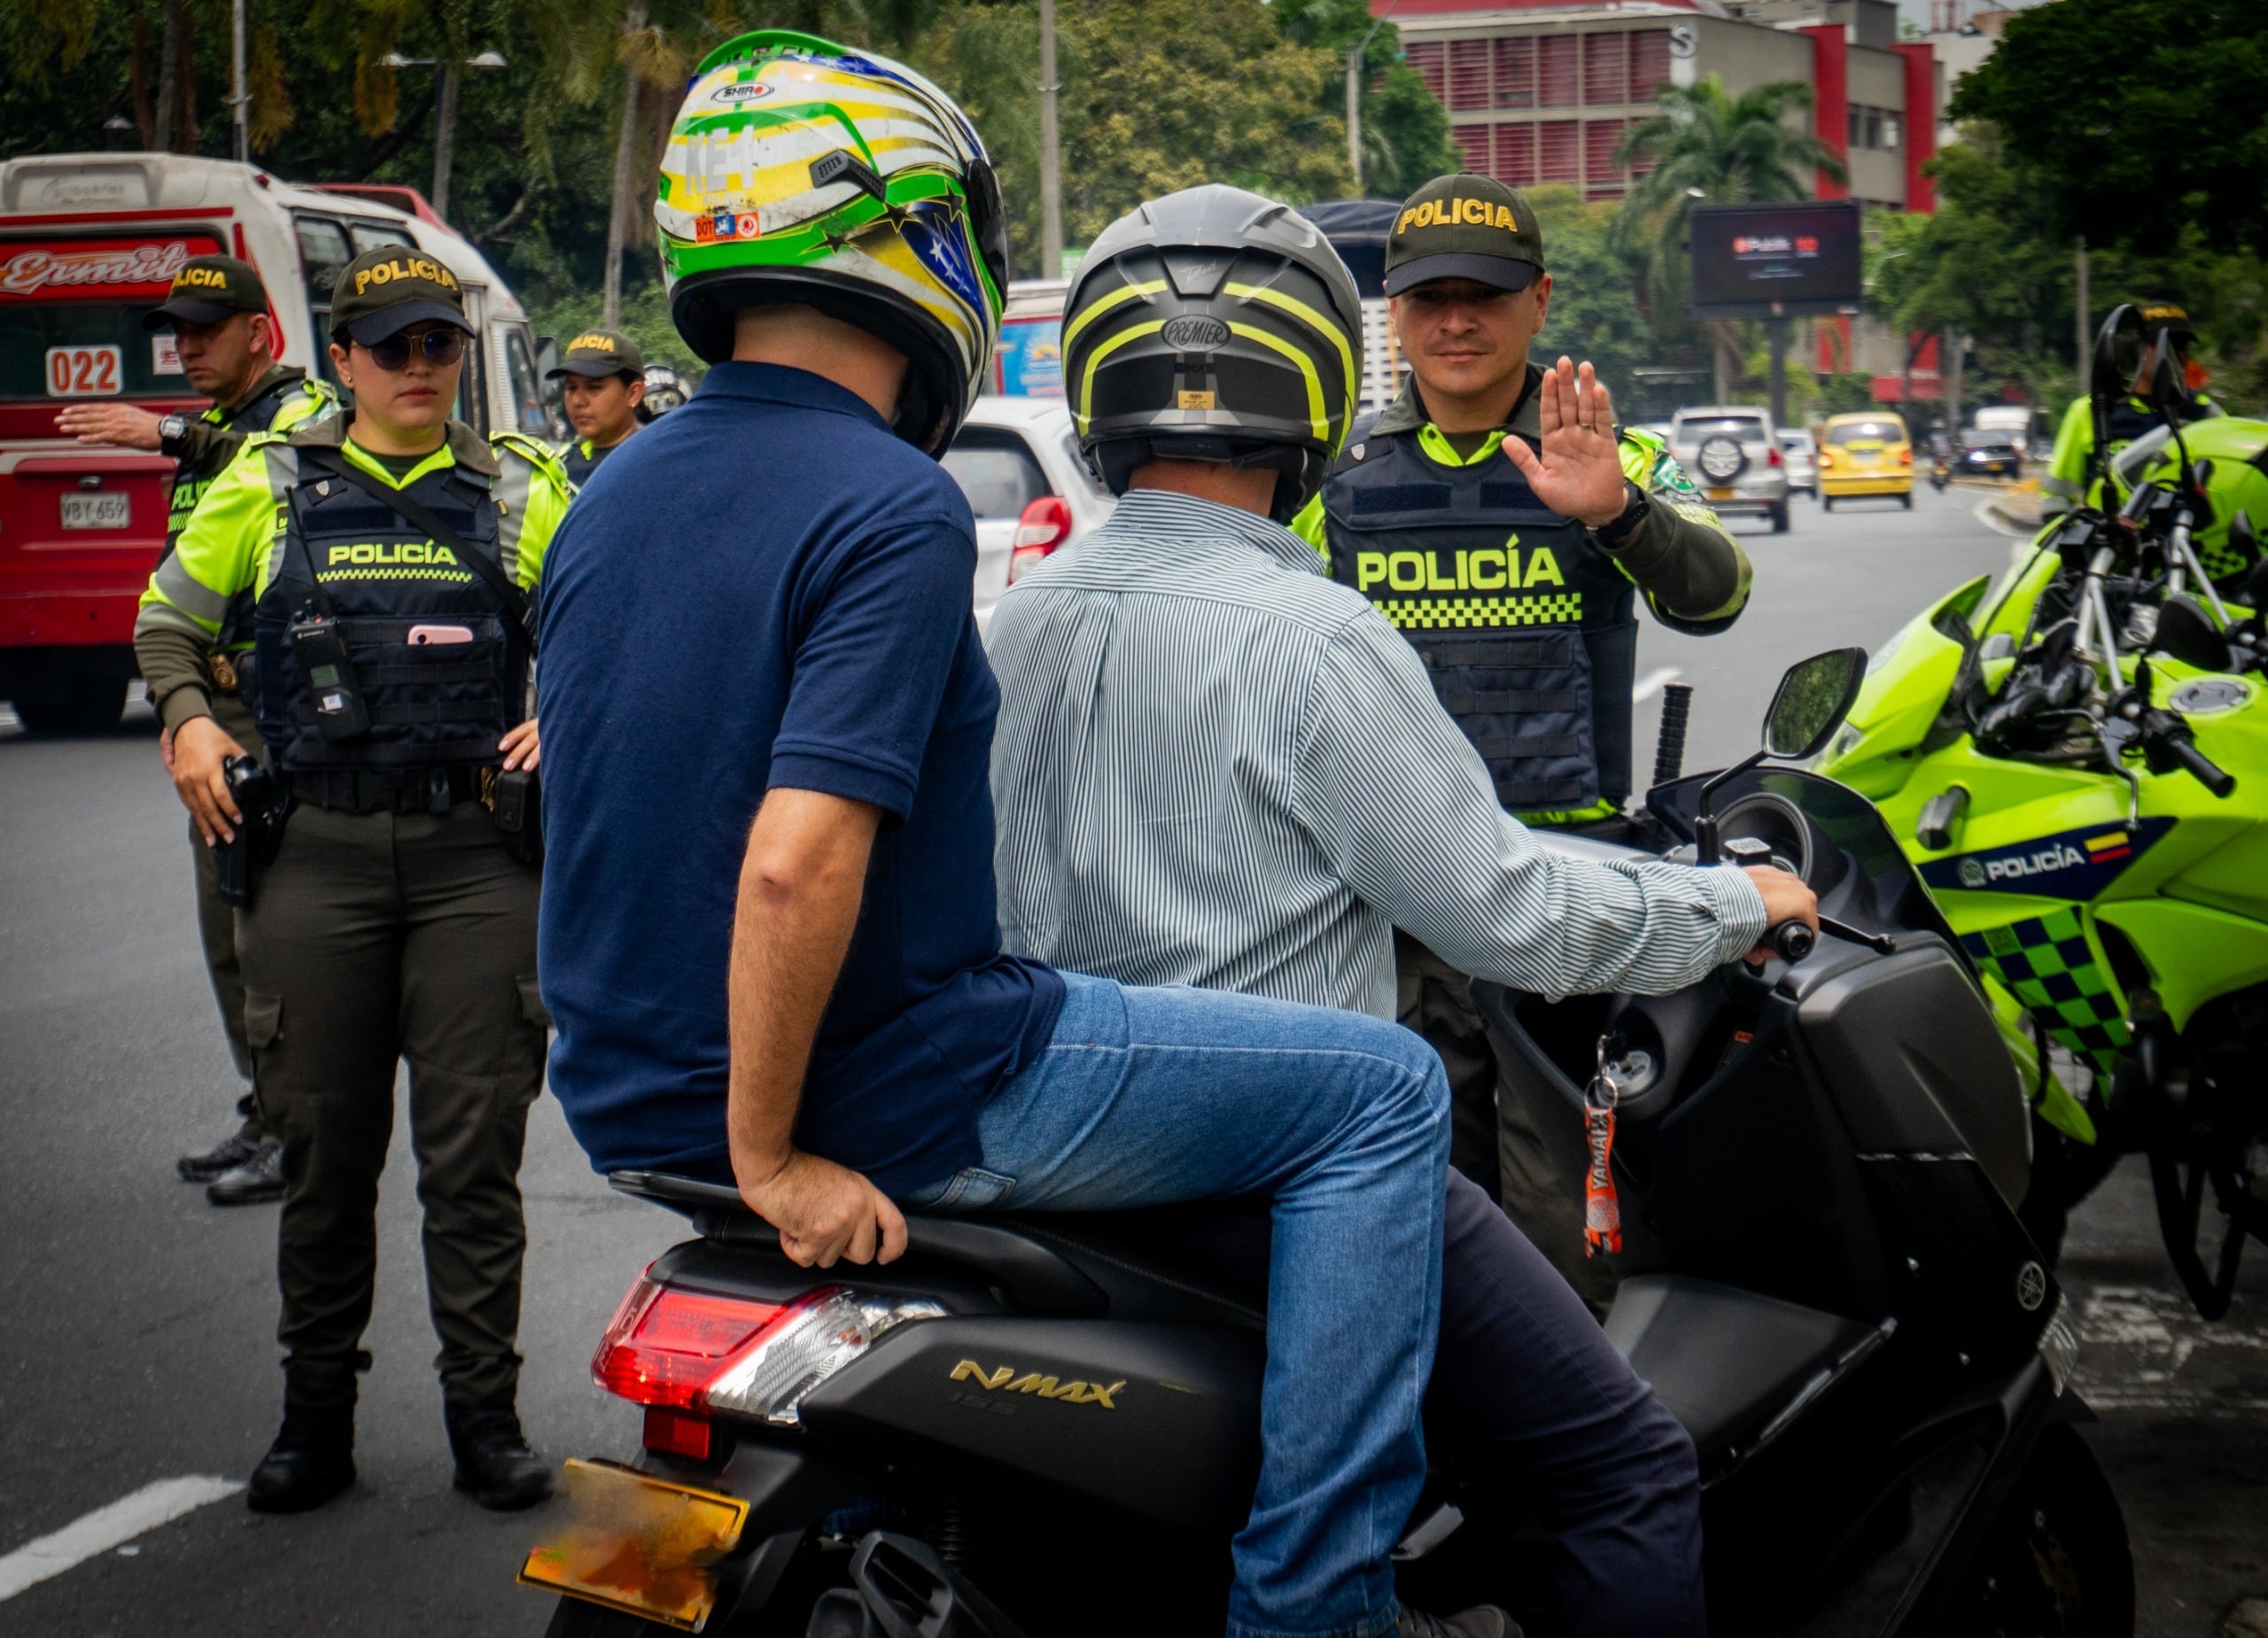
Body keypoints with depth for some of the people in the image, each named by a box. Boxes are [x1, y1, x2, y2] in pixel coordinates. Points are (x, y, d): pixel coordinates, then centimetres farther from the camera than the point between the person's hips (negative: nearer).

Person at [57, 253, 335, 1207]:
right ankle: (268, 1115, 22)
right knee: (227, 928, 12)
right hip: (225, 708, 9)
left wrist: (169, 438, -39)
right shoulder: (208, 434, 19)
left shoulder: (306, 409, -8)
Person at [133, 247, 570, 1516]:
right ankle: (318, 1415, 16)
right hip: (318, 855, 1)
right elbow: (169, 618, 19)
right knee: (324, 1151, 6)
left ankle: (486, 1415, 8)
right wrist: (188, 718, 2)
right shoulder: (271, 485, 10)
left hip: (476, 856, 0)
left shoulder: (522, 489, 10)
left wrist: (566, 714, -6)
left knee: (474, 1150, -1)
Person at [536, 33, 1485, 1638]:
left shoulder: (614, 496, 8)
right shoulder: (896, 510, -19)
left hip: (635, 1096, 9)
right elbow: (797, 861, -29)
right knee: (1382, 1090, -1)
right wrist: (772, 1155, -19)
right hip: (883, 1103, -9)